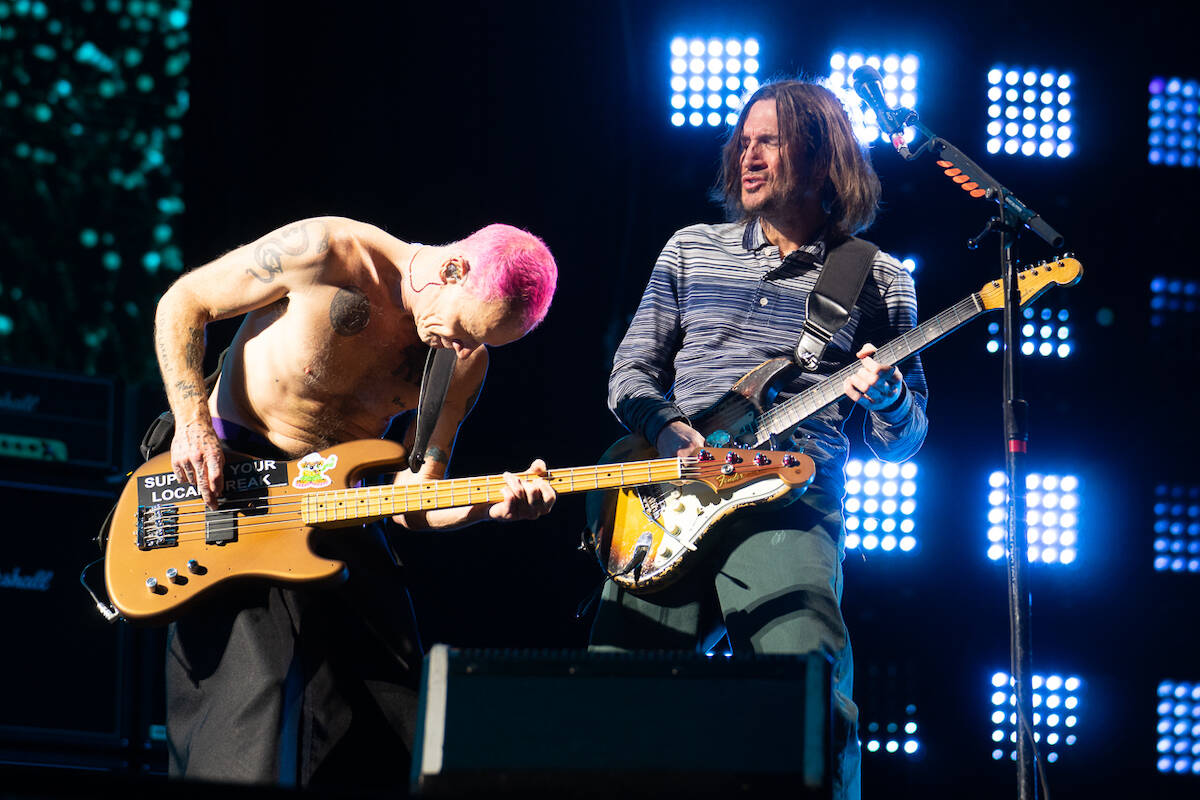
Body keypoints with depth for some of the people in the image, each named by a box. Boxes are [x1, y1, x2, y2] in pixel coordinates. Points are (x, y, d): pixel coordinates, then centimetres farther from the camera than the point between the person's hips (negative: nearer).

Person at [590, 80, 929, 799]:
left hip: (791, 507, -2)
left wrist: (885, 396, -9)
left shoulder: (878, 279, 13)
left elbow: (901, 443, 15)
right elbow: (630, 369, 19)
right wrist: (667, 429, -2)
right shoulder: (691, 250, 20)